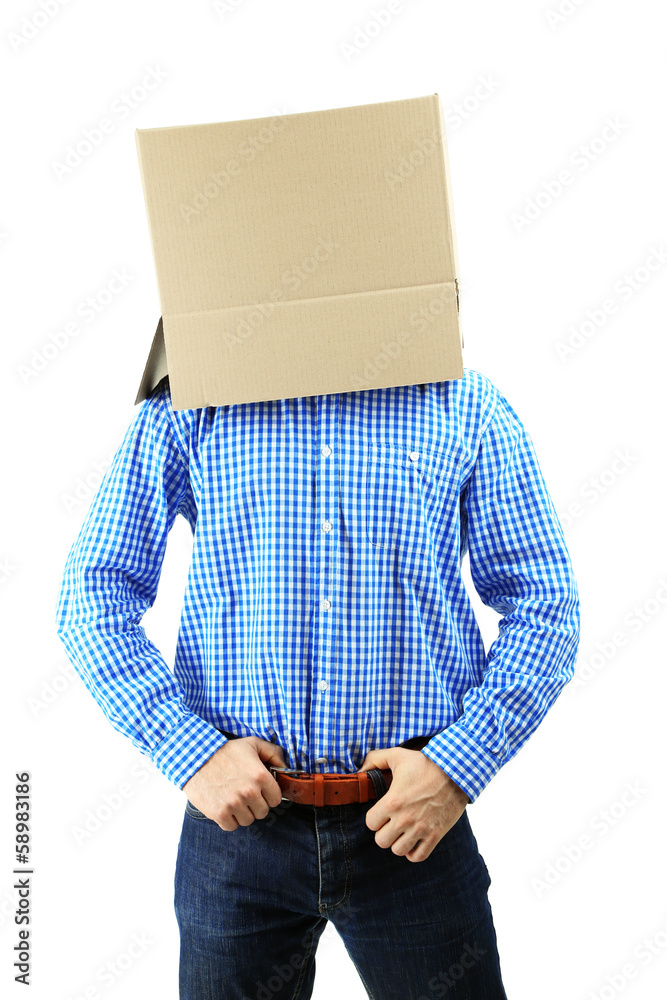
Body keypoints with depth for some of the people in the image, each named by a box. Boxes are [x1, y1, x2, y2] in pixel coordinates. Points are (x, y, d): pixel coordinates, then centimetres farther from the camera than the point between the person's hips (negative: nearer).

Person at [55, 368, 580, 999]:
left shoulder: (467, 406, 1)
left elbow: (545, 606, 0)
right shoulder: (184, 407, 1)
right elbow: (93, 597, 0)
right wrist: (189, 752, -11)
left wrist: (458, 766, -11)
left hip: (414, 824, 0)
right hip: (238, 819, 1)